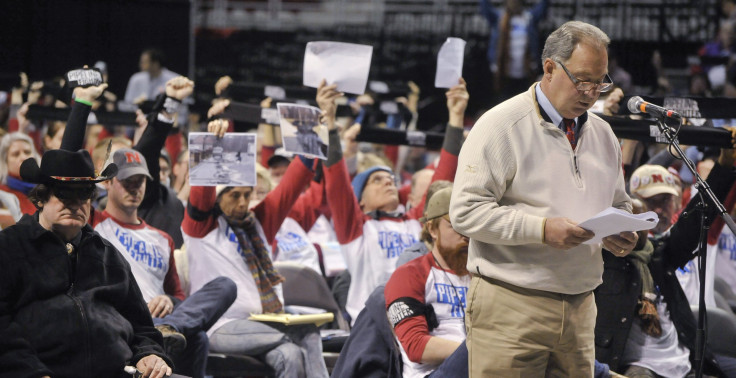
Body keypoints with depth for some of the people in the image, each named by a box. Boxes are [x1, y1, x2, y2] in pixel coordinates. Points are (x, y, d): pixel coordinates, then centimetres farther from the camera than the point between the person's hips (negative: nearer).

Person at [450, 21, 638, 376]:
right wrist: (542, 229, -21)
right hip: (510, 308, -6)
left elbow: (619, 205, 26)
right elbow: (465, 211, -13)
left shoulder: (602, 134, 16)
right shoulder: (502, 125, -6)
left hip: (579, 307, 6)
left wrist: (619, 234, 1)